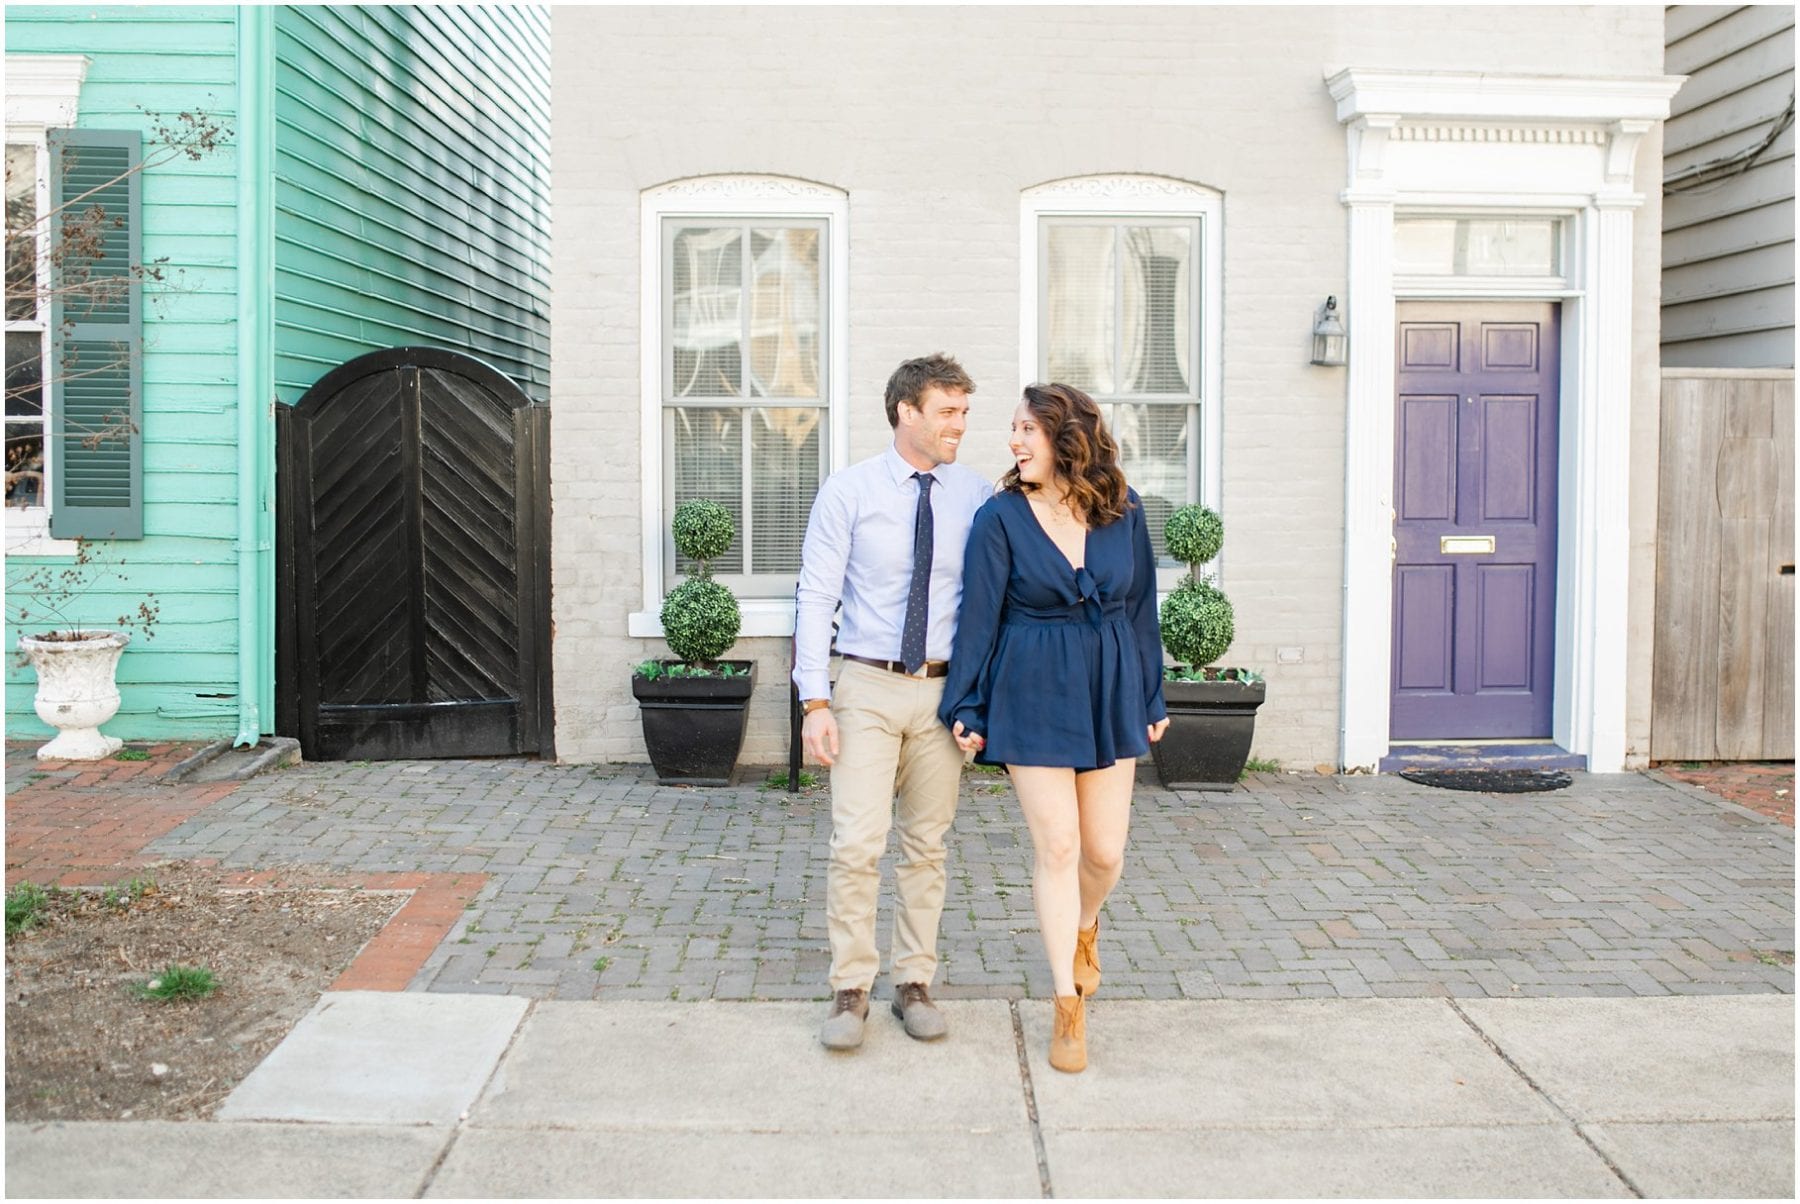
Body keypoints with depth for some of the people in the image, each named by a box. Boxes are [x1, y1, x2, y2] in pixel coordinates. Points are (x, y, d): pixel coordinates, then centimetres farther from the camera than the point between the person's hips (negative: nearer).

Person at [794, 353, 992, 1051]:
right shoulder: (848, 493, -4)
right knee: (856, 845, -6)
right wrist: (815, 701, -12)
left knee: (927, 846, 10)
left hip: (944, 690, 2)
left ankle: (914, 983, 24)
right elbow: (816, 599, -5)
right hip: (867, 686, -2)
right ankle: (850, 990, 10)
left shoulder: (976, 497, 1)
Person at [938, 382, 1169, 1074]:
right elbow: (978, 616, -4)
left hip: (1110, 694, 3)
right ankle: (1069, 1010, 12)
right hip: (1034, 697, -2)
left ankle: (1083, 924, 42)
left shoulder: (1124, 512, 2)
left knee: (1105, 852, 5)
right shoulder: (1001, 518, -6)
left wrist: (1152, 698, 11)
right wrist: (965, 708, -4)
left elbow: (1141, 607, 9)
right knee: (1057, 848, -2)